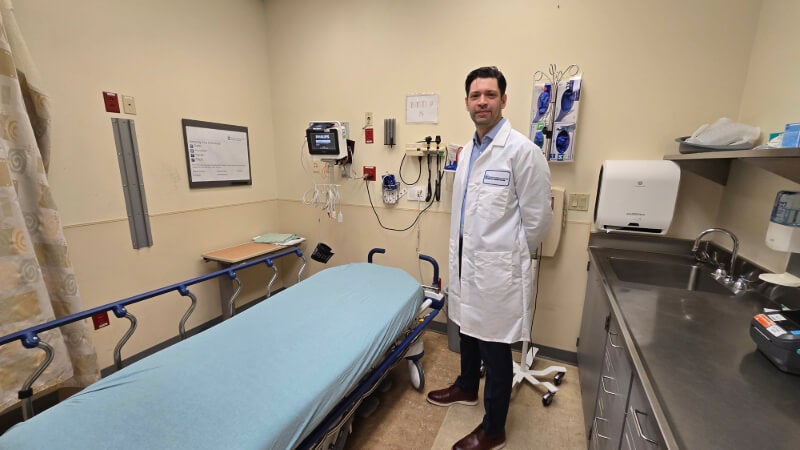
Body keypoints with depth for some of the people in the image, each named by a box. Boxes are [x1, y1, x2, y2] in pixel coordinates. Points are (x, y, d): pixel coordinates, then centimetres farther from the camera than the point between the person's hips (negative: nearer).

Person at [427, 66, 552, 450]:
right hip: (466, 260, 8)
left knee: (495, 347, 8)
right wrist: (464, 254, 16)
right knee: (468, 329, 24)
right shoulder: (468, 149, 9)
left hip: (497, 268, -7)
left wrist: (511, 256, 1)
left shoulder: (522, 150, -15)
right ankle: (466, 387, 50)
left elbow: (538, 217, -11)